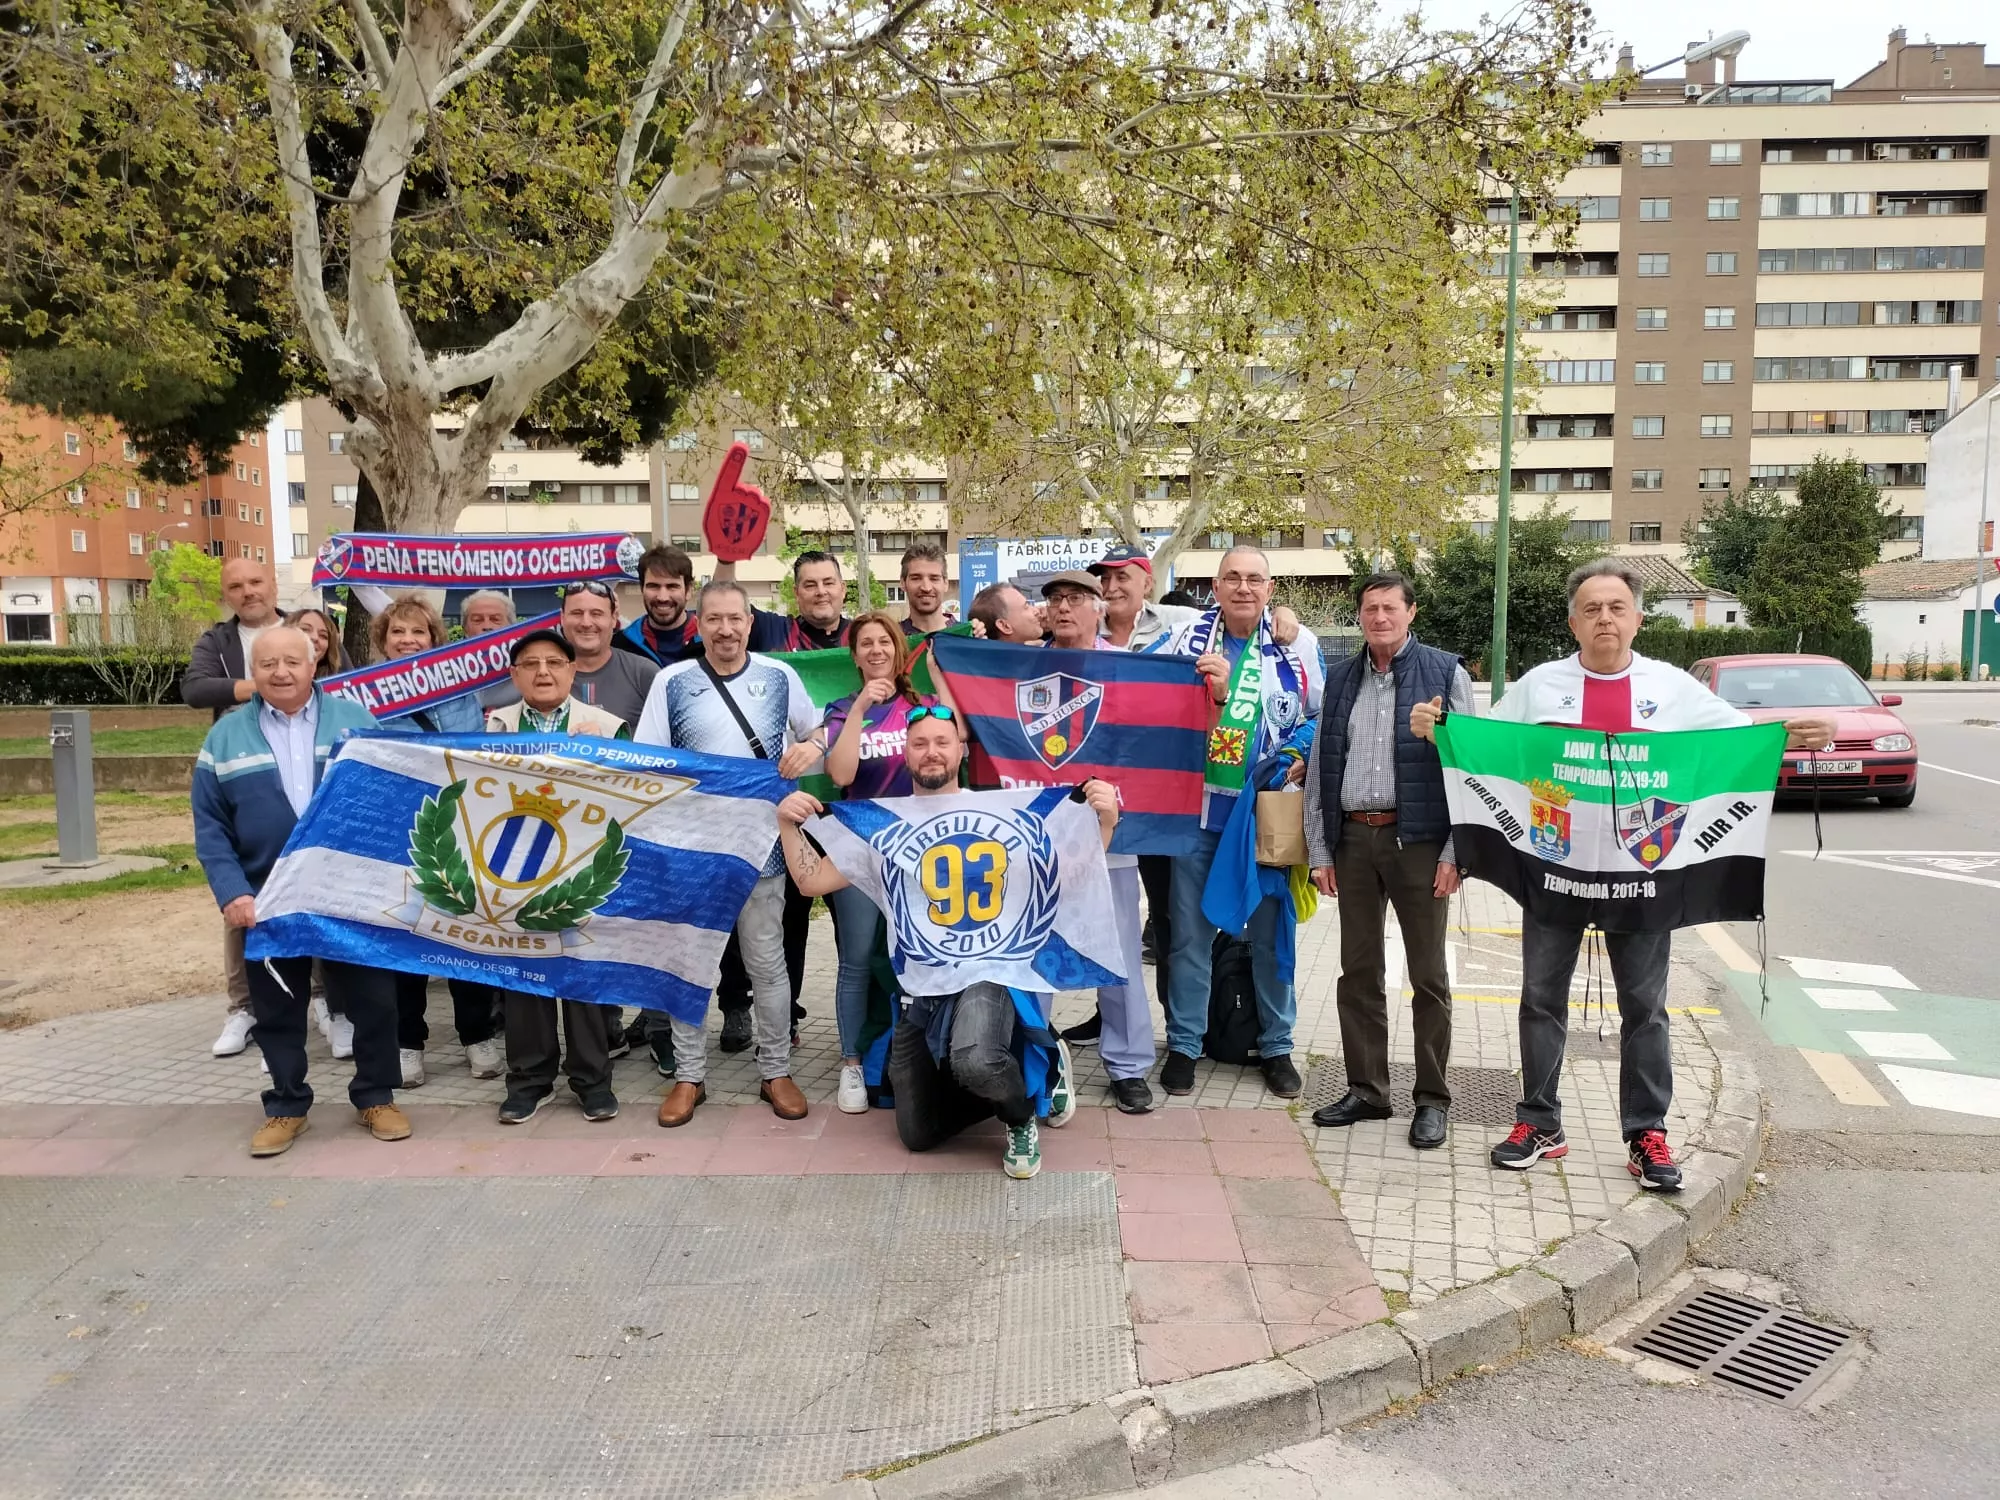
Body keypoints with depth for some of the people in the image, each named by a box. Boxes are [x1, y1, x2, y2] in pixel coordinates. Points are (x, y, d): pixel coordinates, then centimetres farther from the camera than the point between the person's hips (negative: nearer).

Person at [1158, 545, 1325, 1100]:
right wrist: (1210, 690, -16)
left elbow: (1322, 716, 8)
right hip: (1198, 805, 0)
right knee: (1189, 931, 6)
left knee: (1270, 932, 10)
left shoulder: (1299, 645, 1)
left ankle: (1276, 1047, 23)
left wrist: (1295, 758, -6)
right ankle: (1183, 1045, 18)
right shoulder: (1186, 639, 0)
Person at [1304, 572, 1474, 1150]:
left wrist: (1455, 852, -10)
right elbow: (1319, 767, 12)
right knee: (1358, 971, 9)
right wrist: (1319, 850, 7)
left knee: (1428, 975, 4)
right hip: (1353, 838, 4)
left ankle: (1432, 1099, 15)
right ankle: (1366, 1089, 21)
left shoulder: (1445, 674, 0)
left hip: (1418, 839, -4)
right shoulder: (1341, 679, 12)